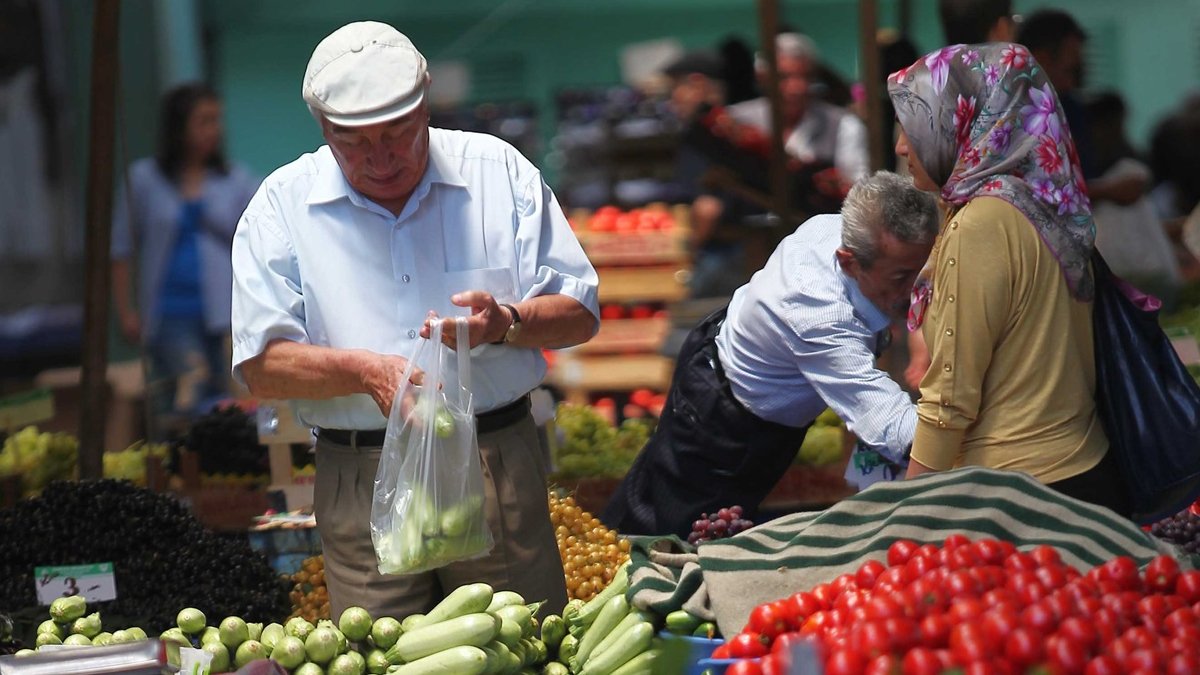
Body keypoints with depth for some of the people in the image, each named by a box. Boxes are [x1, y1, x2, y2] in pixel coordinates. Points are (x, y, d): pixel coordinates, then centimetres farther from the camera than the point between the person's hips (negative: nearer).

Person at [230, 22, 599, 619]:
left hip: (500, 466, 1)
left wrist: (507, 322, -15)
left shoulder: (498, 171, 4)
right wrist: (366, 370, -19)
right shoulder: (283, 204, 2)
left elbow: (579, 314, 5)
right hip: (361, 486, -1)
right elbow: (262, 365, -3)